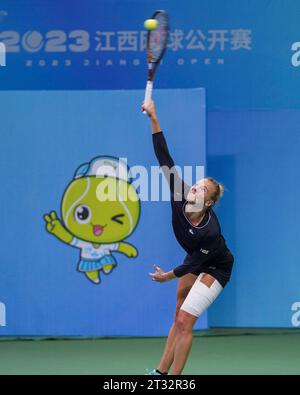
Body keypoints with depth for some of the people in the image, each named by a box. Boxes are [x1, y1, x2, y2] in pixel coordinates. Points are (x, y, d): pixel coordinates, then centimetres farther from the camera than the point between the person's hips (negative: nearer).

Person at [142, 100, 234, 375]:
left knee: (184, 321, -13)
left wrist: (169, 276, -12)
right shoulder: (179, 198, -24)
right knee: (179, 318, 13)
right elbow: (165, 160, -28)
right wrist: (154, 119, -35)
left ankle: (173, 378, -5)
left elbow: (196, 263, -23)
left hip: (215, 268, -7)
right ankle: (161, 372, 21)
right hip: (195, 261, 7)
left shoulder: (210, 231, -37)